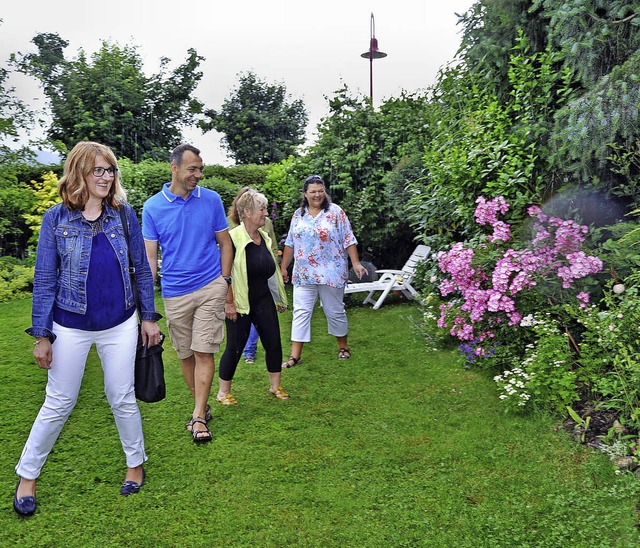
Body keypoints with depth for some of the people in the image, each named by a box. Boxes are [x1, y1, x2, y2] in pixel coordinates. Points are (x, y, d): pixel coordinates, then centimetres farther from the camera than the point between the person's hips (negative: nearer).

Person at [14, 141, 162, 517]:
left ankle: (136, 463, 33)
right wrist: (41, 335, -5)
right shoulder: (56, 218, -6)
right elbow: (44, 279, -4)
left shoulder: (124, 214, -2)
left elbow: (142, 268, 5)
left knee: (123, 399, 12)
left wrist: (150, 317, 4)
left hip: (120, 325, 1)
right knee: (59, 404, 9)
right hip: (70, 327, -1)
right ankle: (27, 476, 29)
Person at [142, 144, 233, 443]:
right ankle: (202, 407, 27)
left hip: (210, 288, -1)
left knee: (203, 352, -5)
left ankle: (199, 417, 2)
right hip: (174, 293, 2)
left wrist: (225, 282, 1)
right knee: (186, 355, 11)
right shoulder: (153, 207, -1)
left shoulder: (211, 200, 0)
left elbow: (224, 243, 7)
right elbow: (149, 255, 0)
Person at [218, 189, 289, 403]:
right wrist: (229, 303, -18)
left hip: (264, 301, 7)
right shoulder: (233, 238, -15)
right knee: (235, 347, 2)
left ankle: (275, 386, 24)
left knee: (274, 342, 7)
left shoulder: (264, 237, 8)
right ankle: (223, 391, 20)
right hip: (240, 303, -7)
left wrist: (279, 298, 20)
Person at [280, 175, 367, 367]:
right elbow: (290, 244, 13)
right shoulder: (298, 215, 8)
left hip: (331, 272, -3)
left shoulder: (335, 212, -3)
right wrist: (283, 267, 13)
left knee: (335, 311, 9)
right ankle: (295, 355, 3)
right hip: (304, 274, 3)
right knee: (300, 312, 0)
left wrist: (356, 263, -13)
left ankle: (343, 346, 29)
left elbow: (348, 240, -5)